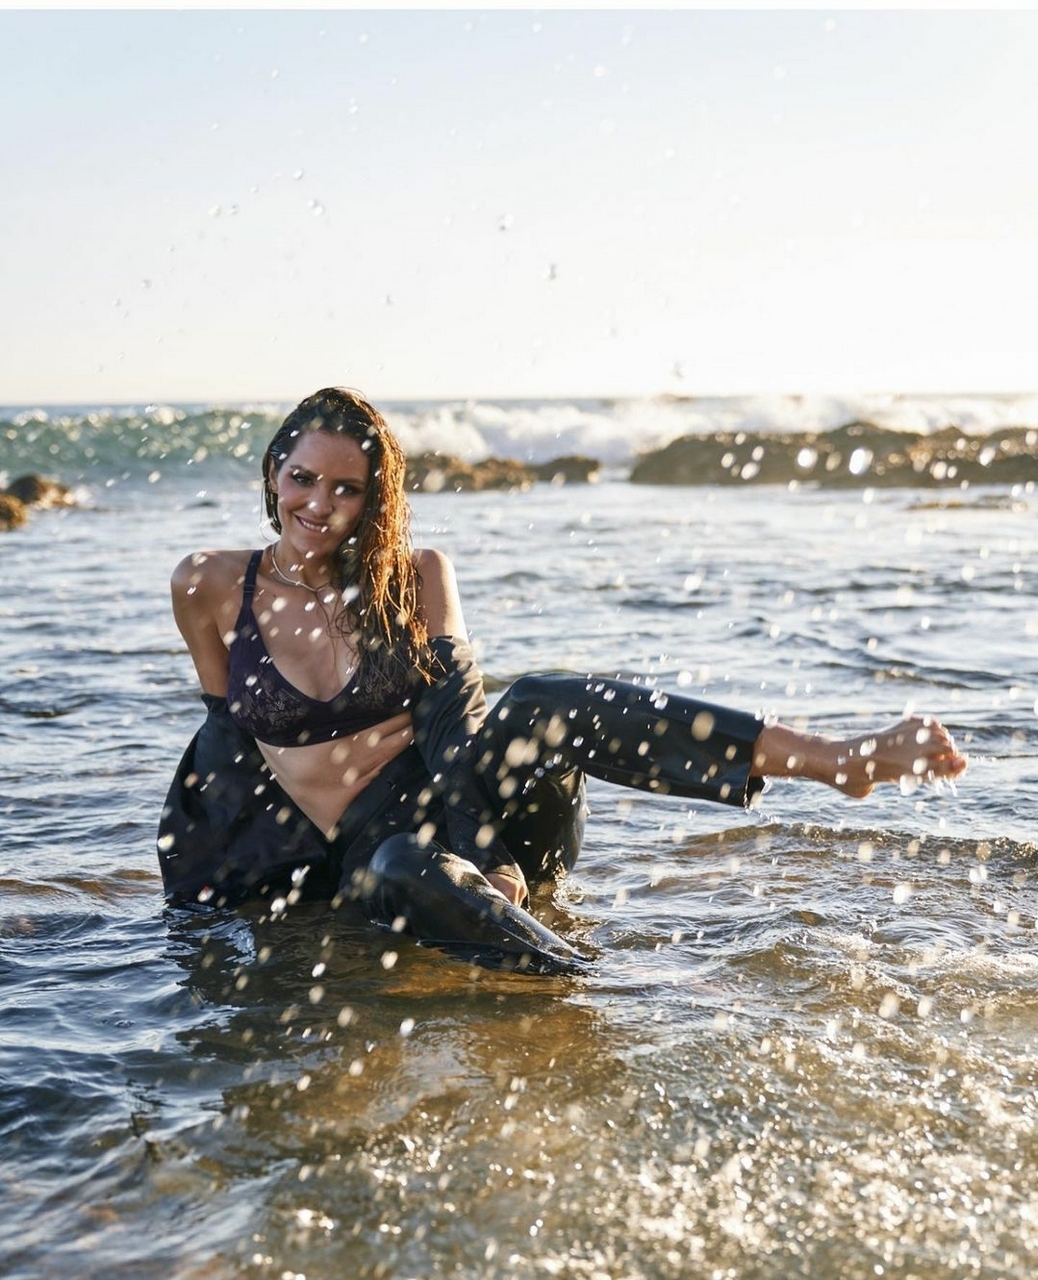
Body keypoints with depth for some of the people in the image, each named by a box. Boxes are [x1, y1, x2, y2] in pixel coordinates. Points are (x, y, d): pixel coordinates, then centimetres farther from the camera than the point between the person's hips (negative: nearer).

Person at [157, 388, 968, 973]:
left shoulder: (415, 580, 1)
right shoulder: (210, 590, 0)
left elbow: (458, 724, -9)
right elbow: (228, 737, 13)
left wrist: (488, 852, -22)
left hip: (456, 810, 1)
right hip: (356, 857, -1)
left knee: (543, 706, -33)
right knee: (413, 872, -42)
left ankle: (841, 761, -38)